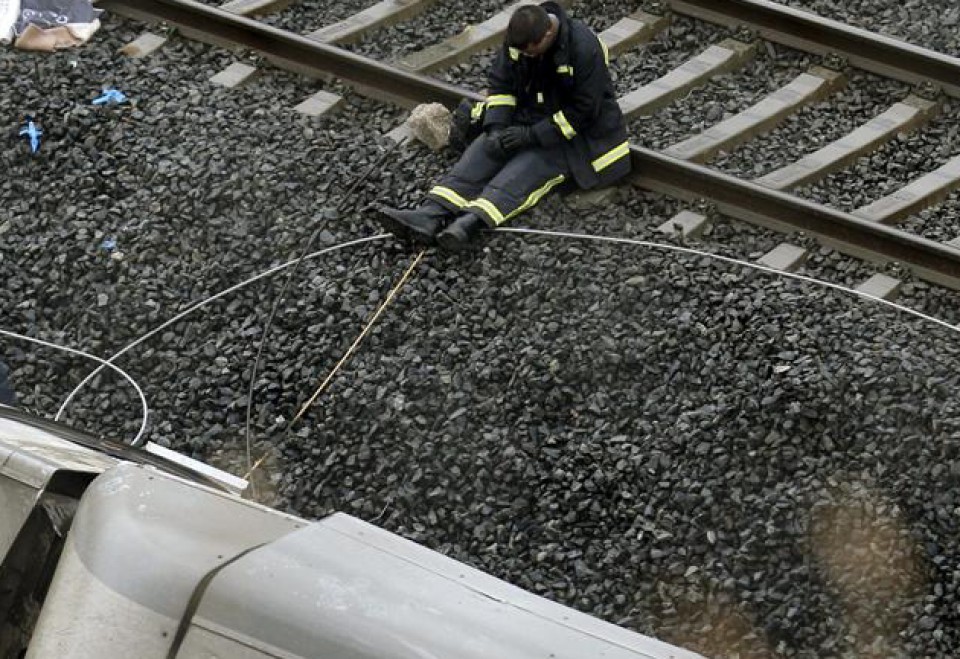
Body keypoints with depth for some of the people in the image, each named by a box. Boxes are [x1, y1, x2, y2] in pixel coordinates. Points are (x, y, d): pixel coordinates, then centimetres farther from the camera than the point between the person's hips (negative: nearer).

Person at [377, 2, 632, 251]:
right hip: (525, 116, 6)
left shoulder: (585, 49, -26)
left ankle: (472, 222, -52)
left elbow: (582, 111, -22)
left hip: (568, 132, -6)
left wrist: (532, 134, -23)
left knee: (523, 171, -30)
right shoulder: (519, 37, -9)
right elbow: (500, 83, 1)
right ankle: (431, 215, -35)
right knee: (480, 153, -17)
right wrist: (496, 128, -15)